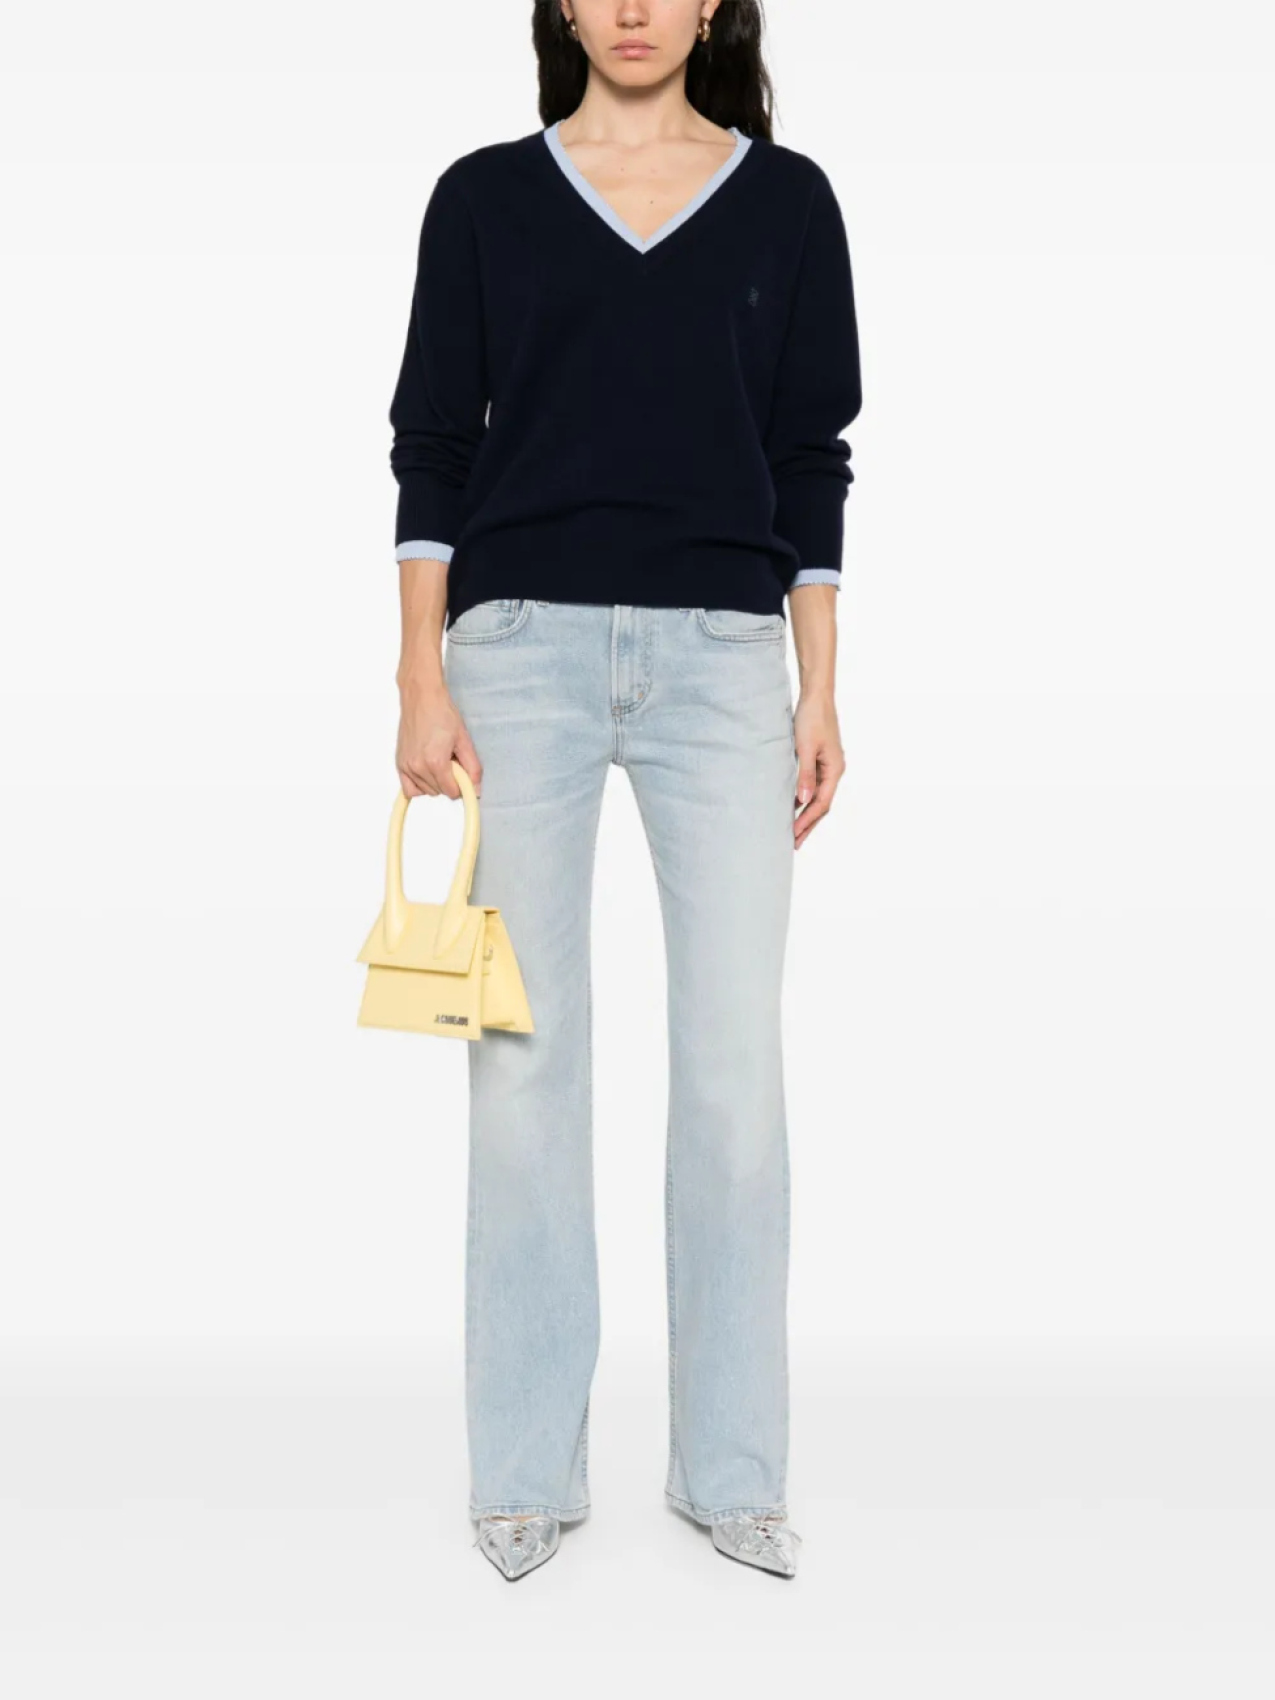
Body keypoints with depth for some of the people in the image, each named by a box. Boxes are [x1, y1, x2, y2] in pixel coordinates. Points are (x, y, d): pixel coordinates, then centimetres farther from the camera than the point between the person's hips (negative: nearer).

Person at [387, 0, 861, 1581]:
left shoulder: (785, 200, 9)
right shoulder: (486, 195, 7)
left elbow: (813, 460, 8)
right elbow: (431, 443, 5)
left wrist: (820, 692, 2)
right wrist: (420, 678, -4)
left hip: (722, 655, 1)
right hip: (521, 647, 0)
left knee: (736, 1056, -1)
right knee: (526, 1049, 2)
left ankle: (731, 1463, 15)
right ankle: (528, 1463, 16)